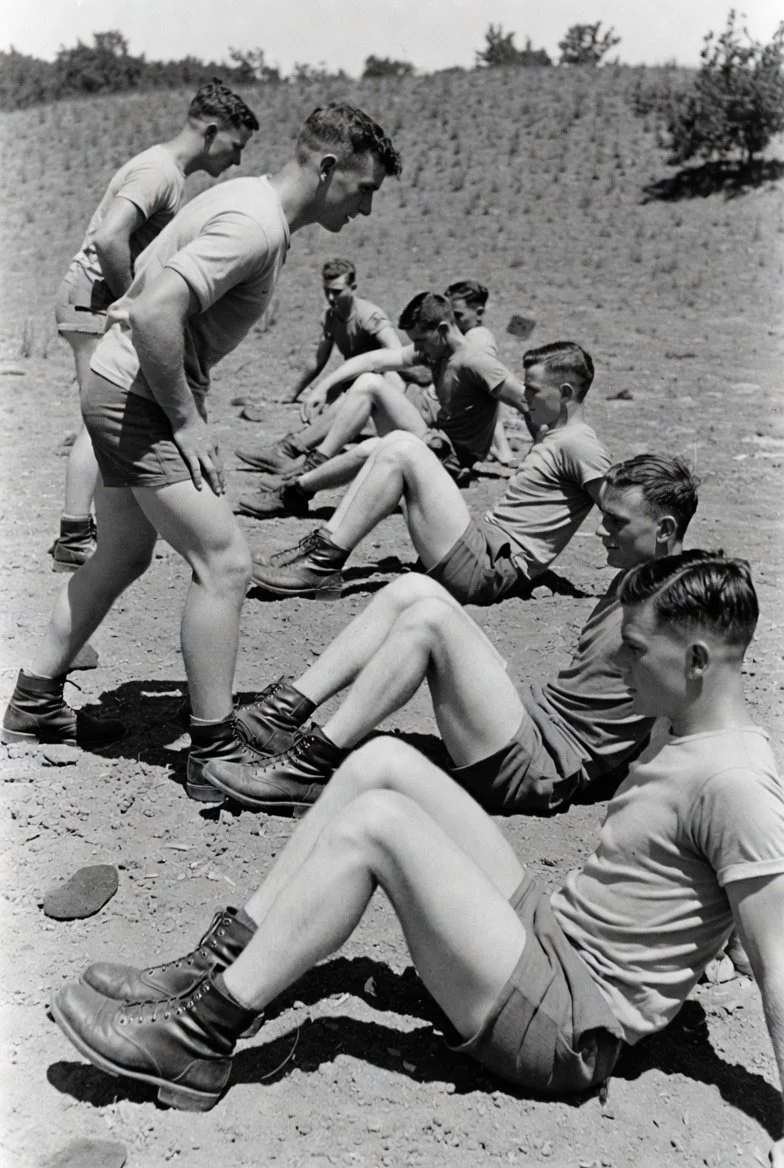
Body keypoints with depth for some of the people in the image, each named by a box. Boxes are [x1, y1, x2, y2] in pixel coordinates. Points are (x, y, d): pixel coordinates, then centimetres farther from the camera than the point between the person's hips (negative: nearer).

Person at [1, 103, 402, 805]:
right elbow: (155, 314, -30)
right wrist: (187, 421, -20)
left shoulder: (251, 203, 12)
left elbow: (150, 279, 20)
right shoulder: (257, 226, -20)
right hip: (137, 398, -11)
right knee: (225, 562, -12)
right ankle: (215, 756, -4)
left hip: (124, 390, 11)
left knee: (124, 554, 21)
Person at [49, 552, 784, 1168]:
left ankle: (200, 1038, -10)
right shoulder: (680, 728, 8)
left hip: (569, 1034, -9)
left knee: (374, 820, -21)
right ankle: (214, 972, -1)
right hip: (543, 928, 9)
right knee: (382, 761, -3)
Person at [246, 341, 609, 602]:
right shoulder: (550, 436, 21)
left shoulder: (577, 444, -9)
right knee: (398, 442, 4)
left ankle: (323, 564, -17)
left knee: (403, 450, -19)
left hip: (486, 571, -10)